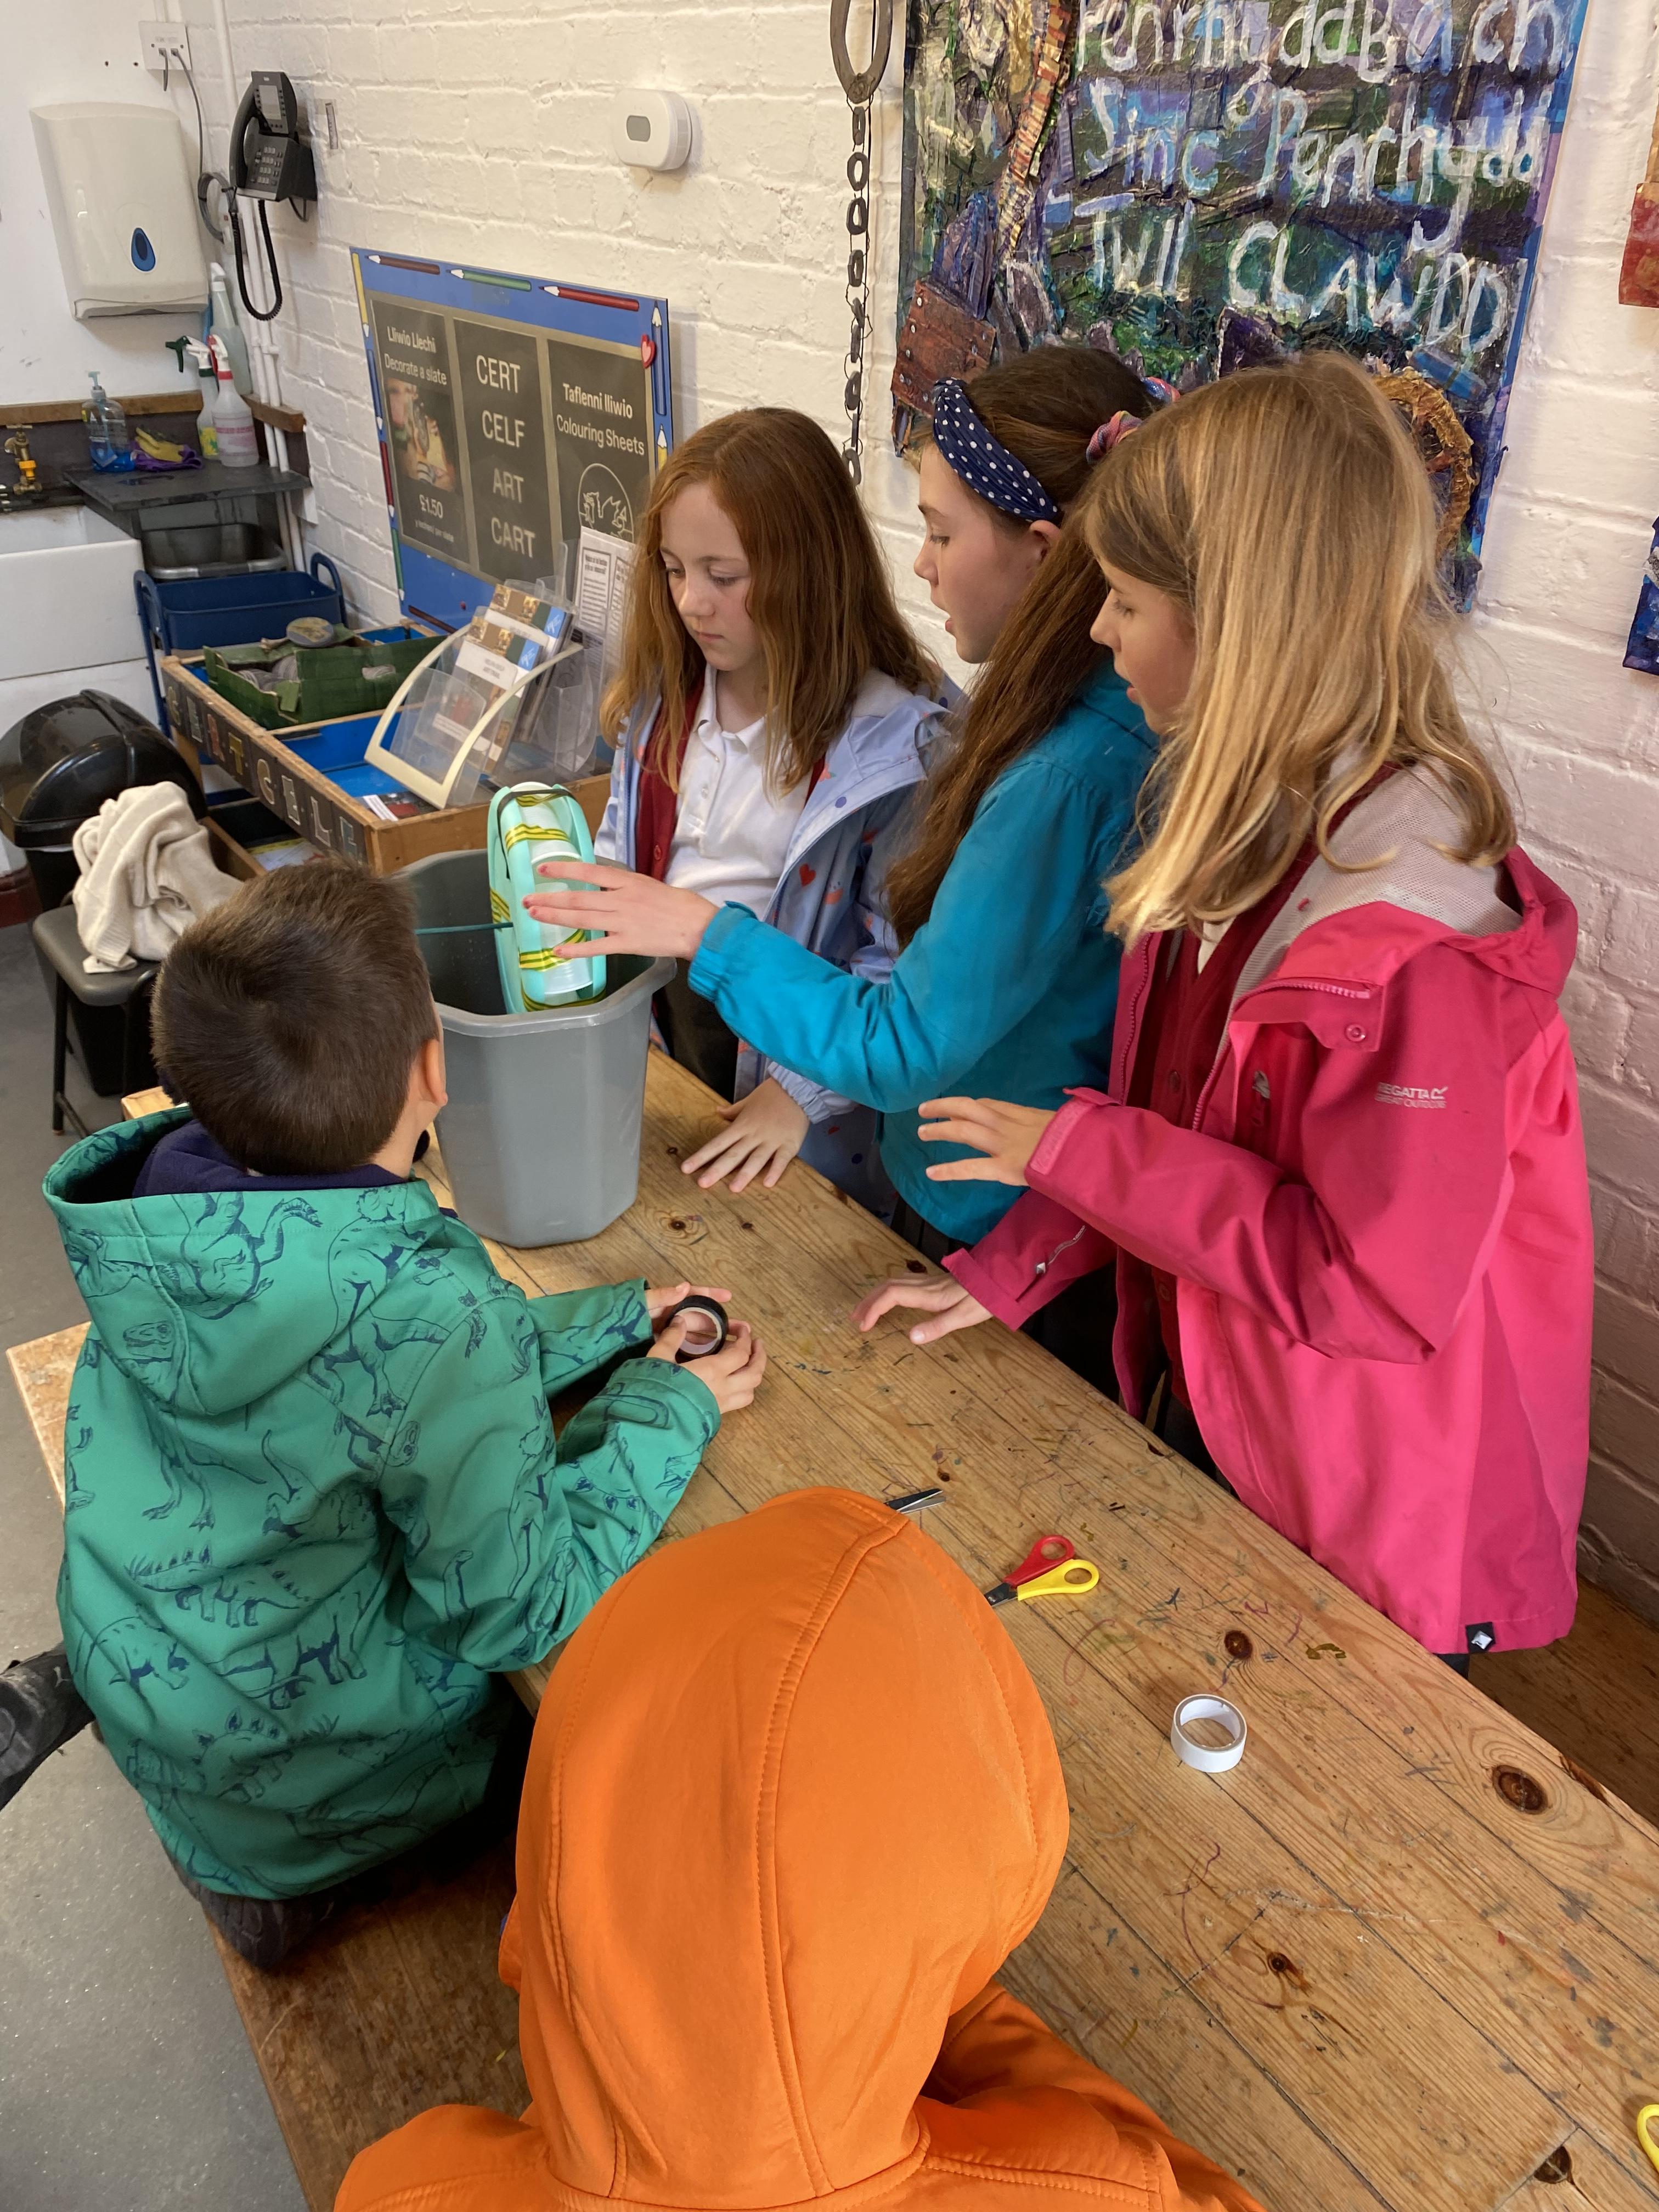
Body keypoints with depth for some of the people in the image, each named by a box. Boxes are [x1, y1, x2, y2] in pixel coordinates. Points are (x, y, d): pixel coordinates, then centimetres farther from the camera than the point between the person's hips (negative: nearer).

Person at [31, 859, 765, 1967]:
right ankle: (299, 1880, 11)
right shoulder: (436, 1309, -36)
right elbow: (513, 1612, -24)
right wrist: (669, 1410, -12)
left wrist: (611, 1323, 1)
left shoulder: (160, 1208, -13)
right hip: (305, 1781, -6)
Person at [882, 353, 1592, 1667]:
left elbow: (1380, 1286, -29)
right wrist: (1008, 1272, -2)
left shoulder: (1412, 927, -32)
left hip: (1371, 1525, -7)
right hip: (1205, 1413, 8)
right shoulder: (1256, 816, -3)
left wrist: (1073, 1151, -24)